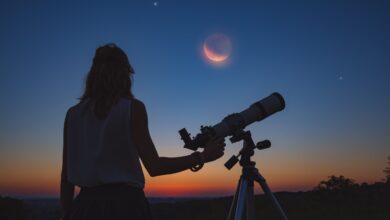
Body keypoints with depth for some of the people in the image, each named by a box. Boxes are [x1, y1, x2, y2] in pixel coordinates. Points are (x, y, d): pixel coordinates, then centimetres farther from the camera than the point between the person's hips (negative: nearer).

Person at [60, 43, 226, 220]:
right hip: (125, 204, -4)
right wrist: (203, 156, -2)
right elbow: (154, 167, -11)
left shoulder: (73, 114, 6)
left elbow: (66, 175, 7)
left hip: (86, 204, 4)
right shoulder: (132, 108, -6)